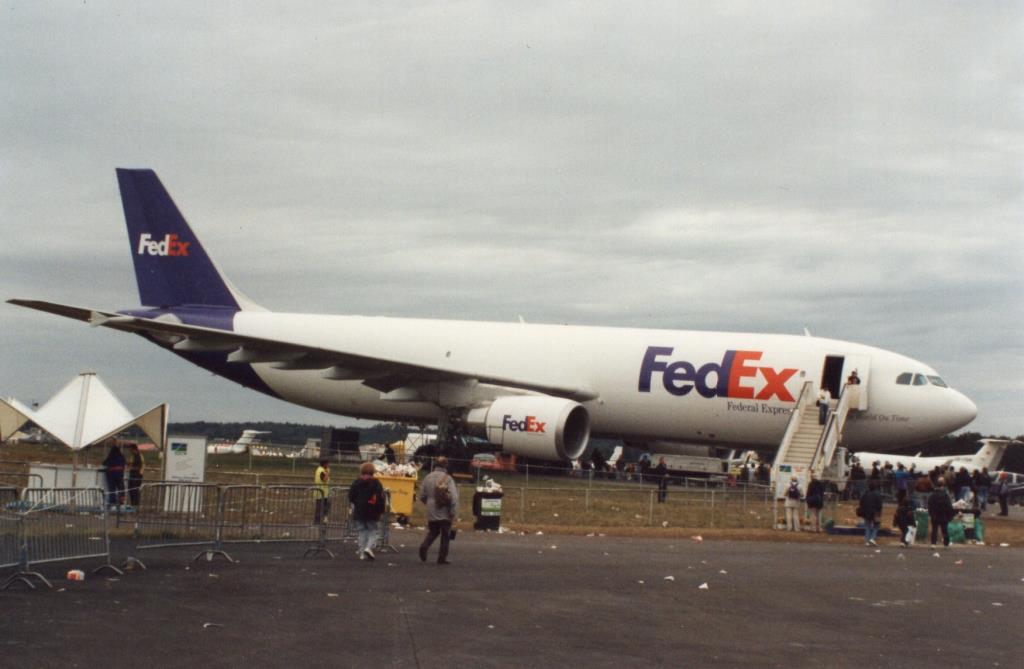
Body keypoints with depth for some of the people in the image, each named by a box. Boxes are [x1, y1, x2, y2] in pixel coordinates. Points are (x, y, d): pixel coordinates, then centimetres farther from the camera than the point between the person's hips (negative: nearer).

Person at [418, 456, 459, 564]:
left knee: (432, 532, 19)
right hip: (444, 513, -4)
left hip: (431, 512, 4)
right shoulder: (447, 478, -13)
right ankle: (442, 558, 9)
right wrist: (453, 513, -13)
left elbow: (422, 496, 9)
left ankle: (424, 546, -8)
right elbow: (454, 497, -19)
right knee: (445, 535, 9)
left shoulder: (428, 478, 1)